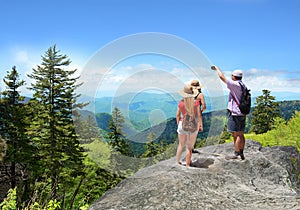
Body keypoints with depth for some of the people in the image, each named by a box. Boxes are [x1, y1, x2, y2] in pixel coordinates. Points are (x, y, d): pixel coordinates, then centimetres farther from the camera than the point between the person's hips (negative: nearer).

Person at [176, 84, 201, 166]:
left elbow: (178, 115, 1)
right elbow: (198, 115, -6)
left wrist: (178, 124, 16)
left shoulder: (181, 103, -8)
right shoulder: (196, 103, -12)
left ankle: (177, 162, 31)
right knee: (189, 147, 10)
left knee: (181, 145, 22)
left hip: (182, 125, 2)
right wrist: (199, 125, 9)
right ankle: (187, 165, 16)